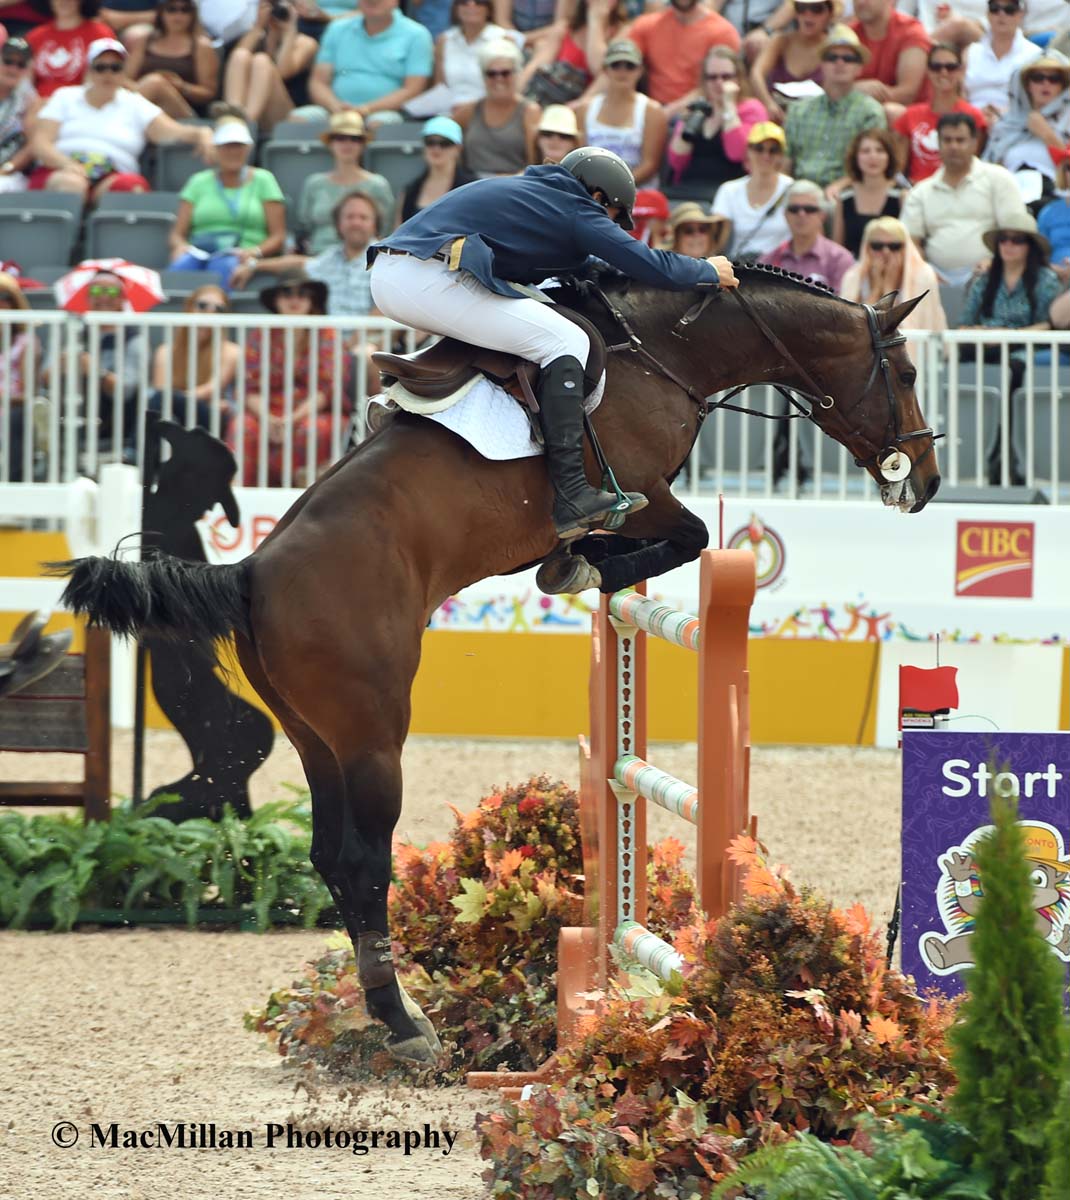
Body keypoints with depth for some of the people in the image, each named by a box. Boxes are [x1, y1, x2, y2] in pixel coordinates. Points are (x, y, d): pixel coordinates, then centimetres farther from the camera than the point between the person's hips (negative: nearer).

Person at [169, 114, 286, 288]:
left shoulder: (262, 180, 16)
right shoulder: (199, 182, 21)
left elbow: (278, 237, 10)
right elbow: (177, 233, 17)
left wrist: (254, 252, -11)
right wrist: (180, 246, -8)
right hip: (199, 252, 2)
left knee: (223, 266, -39)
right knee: (183, 263, -35)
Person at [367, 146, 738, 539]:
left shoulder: (524, 192, 30)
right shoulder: (575, 211, 6)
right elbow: (654, 268, 2)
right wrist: (709, 271, 21)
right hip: (429, 281, -10)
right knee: (566, 341, -5)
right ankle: (571, 498, -12)